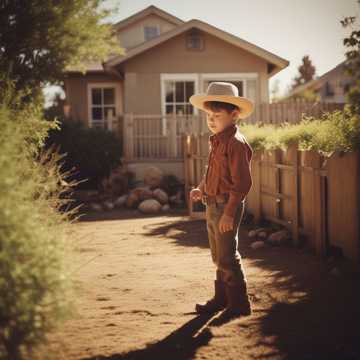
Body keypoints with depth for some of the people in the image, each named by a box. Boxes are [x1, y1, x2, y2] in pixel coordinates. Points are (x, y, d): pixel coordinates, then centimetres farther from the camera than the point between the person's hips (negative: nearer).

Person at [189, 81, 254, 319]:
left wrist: (229, 212, -24)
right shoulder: (217, 141, 11)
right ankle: (222, 298, 29)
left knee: (228, 258, -2)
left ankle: (240, 303, 9)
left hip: (226, 206, -9)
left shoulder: (236, 143, -18)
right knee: (219, 257, 18)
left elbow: (242, 183, -22)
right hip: (213, 206, 9)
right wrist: (201, 189, 8)